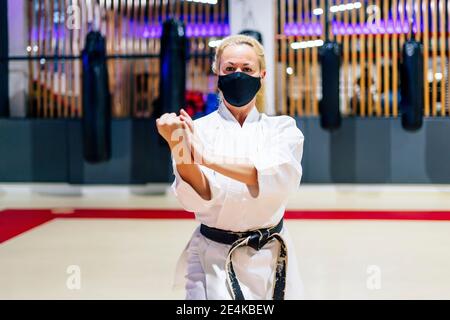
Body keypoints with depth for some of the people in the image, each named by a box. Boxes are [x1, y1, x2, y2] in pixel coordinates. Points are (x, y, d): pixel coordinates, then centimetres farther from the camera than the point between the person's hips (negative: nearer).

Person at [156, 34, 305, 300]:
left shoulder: (282, 128, 1)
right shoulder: (199, 129, -2)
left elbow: (281, 177, -20)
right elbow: (198, 197, -15)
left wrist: (207, 157, -29)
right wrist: (179, 148, -33)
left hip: (270, 260, 2)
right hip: (214, 263, -2)